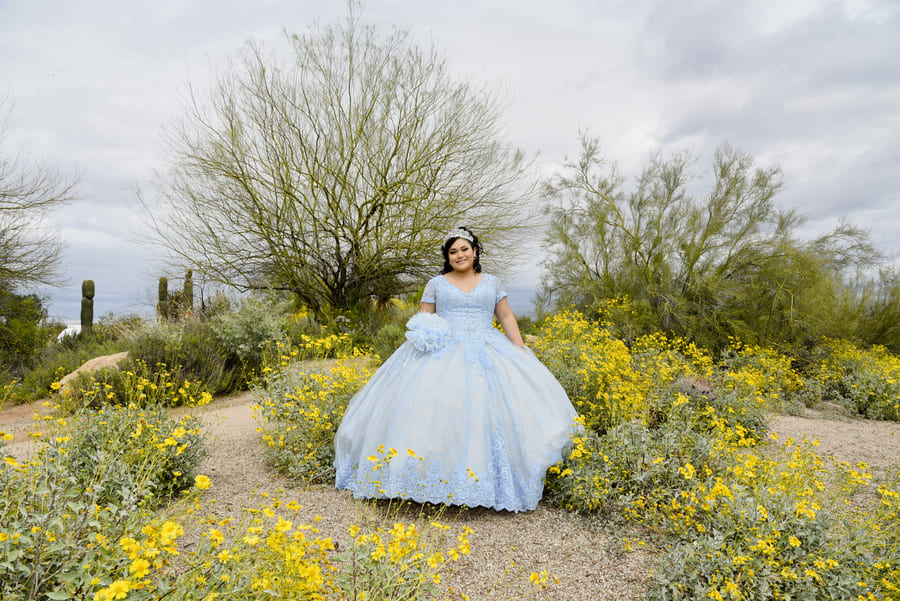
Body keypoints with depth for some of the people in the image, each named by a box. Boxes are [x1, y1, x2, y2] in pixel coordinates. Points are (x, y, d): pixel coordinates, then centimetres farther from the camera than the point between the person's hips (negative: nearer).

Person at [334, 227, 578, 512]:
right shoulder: (436, 283, 13)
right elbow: (421, 319, 11)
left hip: (486, 355, 1)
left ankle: (495, 480, -2)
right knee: (436, 410, -18)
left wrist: (521, 350, 1)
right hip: (442, 355, -1)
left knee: (487, 412, -13)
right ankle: (434, 481, -11)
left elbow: (507, 318, 12)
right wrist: (422, 334, -11)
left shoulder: (492, 282, 16)